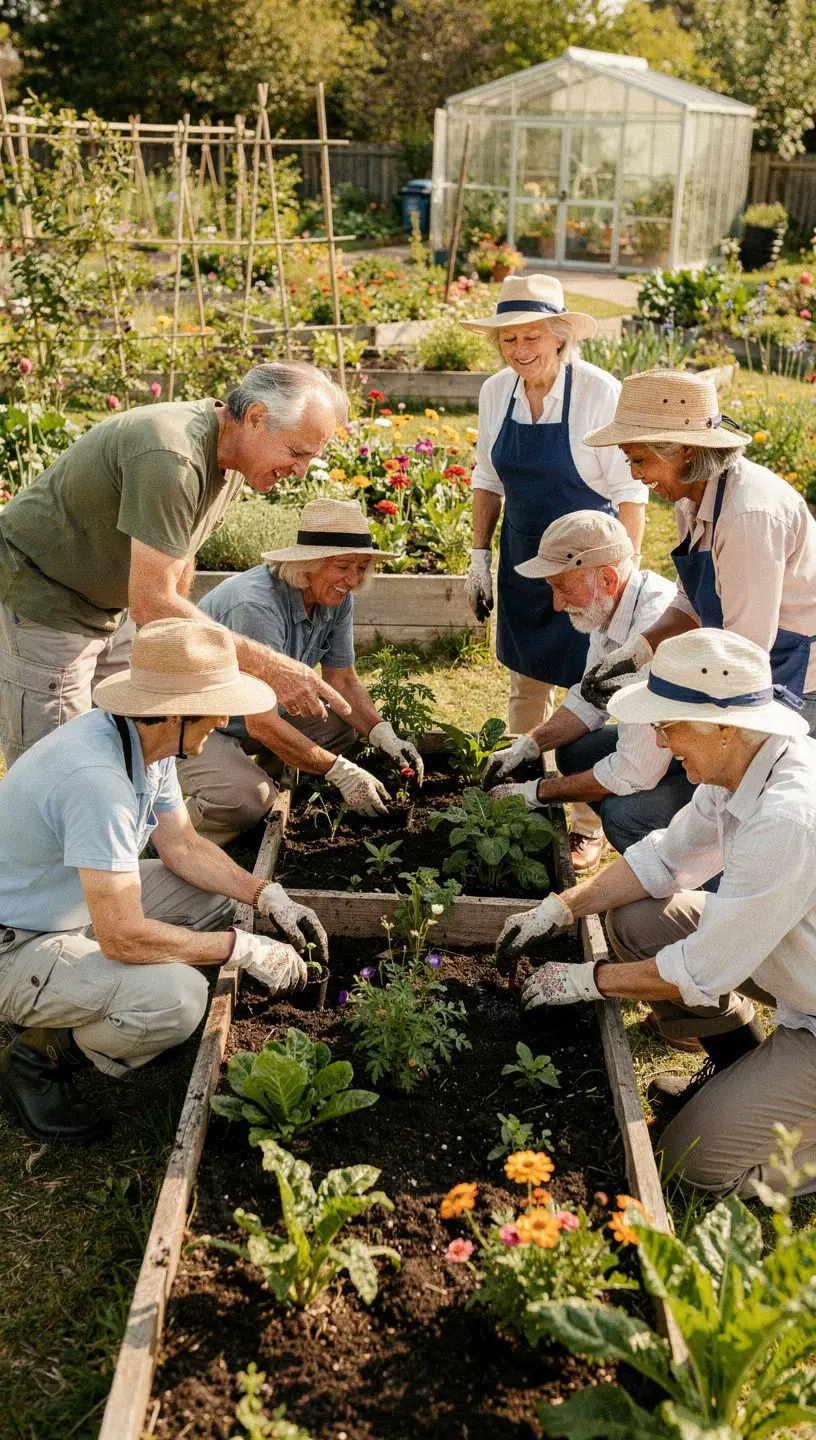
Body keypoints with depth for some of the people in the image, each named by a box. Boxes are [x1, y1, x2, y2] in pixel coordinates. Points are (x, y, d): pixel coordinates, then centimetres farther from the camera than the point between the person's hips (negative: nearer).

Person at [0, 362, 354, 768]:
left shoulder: (233, 455, -2)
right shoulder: (171, 458, -32)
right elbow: (151, 604, -34)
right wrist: (268, 666, -34)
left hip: (109, 609, 9)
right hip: (40, 603, -9)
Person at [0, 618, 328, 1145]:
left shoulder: (148, 740, -5)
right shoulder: (97, 779, -34)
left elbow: (182, 845, 8)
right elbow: (122, 938, -32)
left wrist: (271, 897, -4)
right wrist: (247, 949, -23)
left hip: (77, 909, 10)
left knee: (213, 896, 8)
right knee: (178, 998, -28)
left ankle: (65, 1014, 12)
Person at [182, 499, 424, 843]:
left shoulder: (337, 599, -7)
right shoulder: (258, 606, -32)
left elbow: (343, 682, 3)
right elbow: (261, 724, -33)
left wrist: (384, 735, -15)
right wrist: (341, 772, -31)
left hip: (257, 715, 9)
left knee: (342, 726, -2)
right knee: (248, 799, -32)